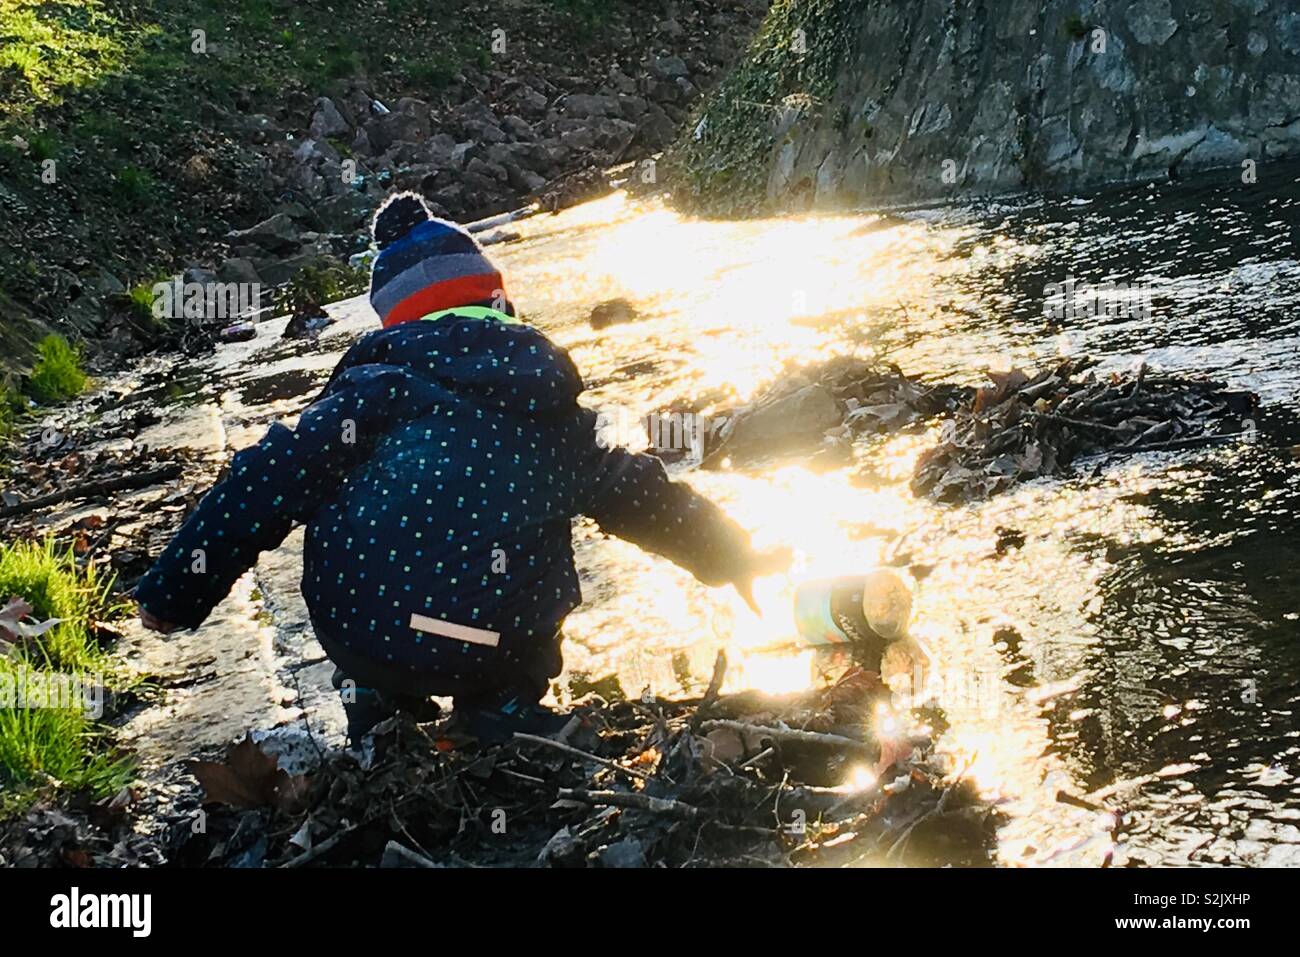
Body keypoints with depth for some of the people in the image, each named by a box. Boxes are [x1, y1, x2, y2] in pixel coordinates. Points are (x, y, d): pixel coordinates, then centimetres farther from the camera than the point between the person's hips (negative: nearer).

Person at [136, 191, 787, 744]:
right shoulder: (552, 402, 12)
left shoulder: (379, 382, 3)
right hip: (501, 652, 1)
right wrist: (734, 558, 37)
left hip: (361, 636, -1)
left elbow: (273, 479, -3)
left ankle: (380, 702, 24)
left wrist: (172, 591, 2)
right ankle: (504, 706, 13)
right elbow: (635, 493, 22)